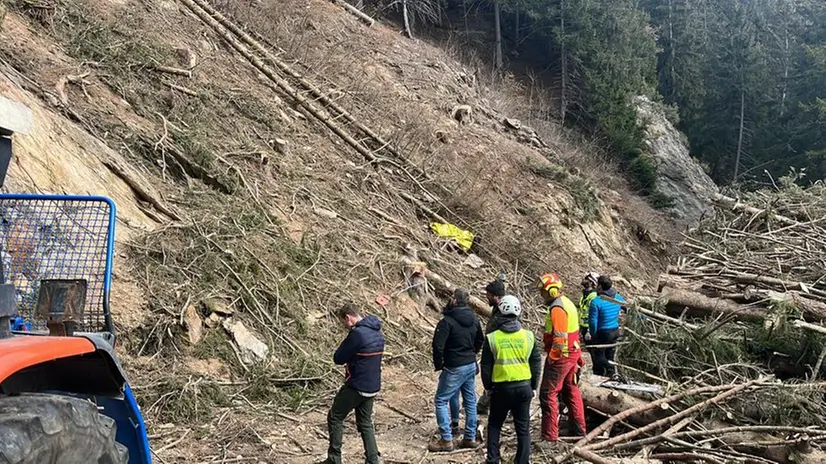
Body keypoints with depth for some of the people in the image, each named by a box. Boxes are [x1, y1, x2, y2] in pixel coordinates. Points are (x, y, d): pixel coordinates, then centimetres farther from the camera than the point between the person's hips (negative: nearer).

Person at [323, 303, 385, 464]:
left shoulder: (357, 333, -21)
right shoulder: (378, 333, 7)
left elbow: (338, 359, -15)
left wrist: (345, 343, -2)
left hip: (356, 387, -8)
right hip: (373, 387, 8)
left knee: (335, 418, 9)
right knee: (366, 424, 17)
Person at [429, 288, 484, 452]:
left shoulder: (447, 321, -19)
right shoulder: (474, 319, 5)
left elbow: (438, 345, -21)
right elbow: (480, 340, 18)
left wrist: (438, 364, -6)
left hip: (454, 368, -7)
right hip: (471, 366, 7)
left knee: (441, 401, 2)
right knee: (470, 401, 15)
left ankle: (446, 440, 0)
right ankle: (470, 437, 22)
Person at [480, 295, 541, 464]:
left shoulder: (492, 338, -8)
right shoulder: (528, 336, -3)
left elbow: (486, 367, -3)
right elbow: (536, 363, 3)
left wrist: (488, 386, 13)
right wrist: (533, 386, 15)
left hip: (501, 388, -1)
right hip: (524, 387, 1)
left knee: (494, 424, 17)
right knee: (523, 428, 10)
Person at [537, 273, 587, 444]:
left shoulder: (557, 308, -20)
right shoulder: (567, 302, 11)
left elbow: (559, 337, -25)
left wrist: (552, 357, -18)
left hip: (561, 356, -10)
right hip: (572, 353, 10)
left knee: (548, 394, -5)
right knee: (571, 390, 21)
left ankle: (550, 436, -3)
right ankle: (580, 430, 32)